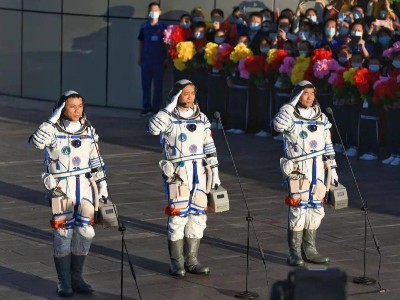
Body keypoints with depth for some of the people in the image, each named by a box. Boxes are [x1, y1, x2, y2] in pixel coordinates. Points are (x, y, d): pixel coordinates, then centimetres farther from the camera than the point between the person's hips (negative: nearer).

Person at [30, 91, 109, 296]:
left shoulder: (88, 130, 8)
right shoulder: (53, 130, -6)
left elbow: (96, 160, 16)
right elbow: (37, 141, -28)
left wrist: (101, 183, 11)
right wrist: (53, 119, -25)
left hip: (85, 186, 4)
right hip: (61, 188, -4)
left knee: (85, 232, 4)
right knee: (63, 233, -4)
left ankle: (76, 278, 17)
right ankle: (64, 283, 6)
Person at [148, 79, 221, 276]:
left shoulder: (202, 119, 12)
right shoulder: (169, 118, -3)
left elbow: (210, 148, 16)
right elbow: (153, 128, -24)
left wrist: (214, 171, 12)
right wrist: (170, 106, -21)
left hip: (199, 172, 5)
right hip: (177, 173, -5)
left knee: (198, 215, 5)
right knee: (178, 215, -7)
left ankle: (191, 260, 14)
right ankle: (176, 262, 1)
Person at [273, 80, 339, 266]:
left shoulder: (321, 118, 13)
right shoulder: (290, 116, -3)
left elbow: (328, 145, 18)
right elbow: (278, 125, -27)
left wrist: (332, 167, 15)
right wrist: (292, 104, -21)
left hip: (318, 167, 6)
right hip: (298, 168, -5)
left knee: (315, 208, 8)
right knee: (298, 209, -8)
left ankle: (309, 250, 17)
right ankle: (294, 253, -3)